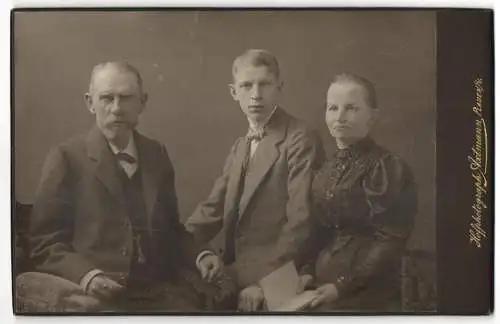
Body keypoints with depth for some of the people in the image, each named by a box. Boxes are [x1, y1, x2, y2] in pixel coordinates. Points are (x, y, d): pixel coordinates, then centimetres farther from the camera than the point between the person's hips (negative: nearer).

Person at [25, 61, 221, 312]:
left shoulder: (157, 154, 12)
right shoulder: (67, 157, -1)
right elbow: (44, 242, -2)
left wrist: (199, 255, 2)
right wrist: (85, 274, -19)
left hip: (161, 292, 4)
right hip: (99, 295, -4)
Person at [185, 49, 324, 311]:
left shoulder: (300, 140, -11)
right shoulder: (240, 146, 14)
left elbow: (301, 221, -18)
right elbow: (214, 209, 9)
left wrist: (266, 282, -19)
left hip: (272, 283, -7)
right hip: (233, 276, 7)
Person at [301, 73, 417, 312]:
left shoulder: (390, 168, -12)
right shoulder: (325, 172, 8)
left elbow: (390, 243, -16)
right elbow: (320, 233, 11)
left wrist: (342, 286, -18)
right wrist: (307, 272, -4)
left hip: (367, 295, -6)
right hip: (322, 291, 6)